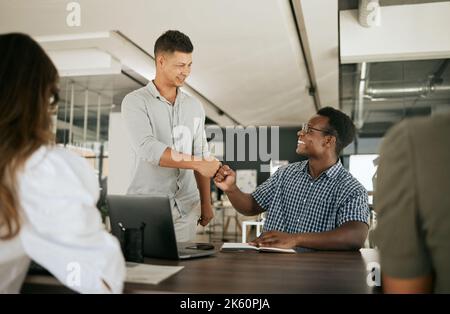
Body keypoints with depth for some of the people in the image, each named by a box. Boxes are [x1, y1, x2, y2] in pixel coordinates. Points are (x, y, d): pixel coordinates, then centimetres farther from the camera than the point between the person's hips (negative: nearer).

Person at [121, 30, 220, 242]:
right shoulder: (135, 102, -4)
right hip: (147, 207, -4)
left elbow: (201, 156, 13)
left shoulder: (194, 107, 11)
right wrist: (197, 163, -23)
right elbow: (147, 149, -19)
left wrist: (206, 203, 11)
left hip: (186, 207, 4)